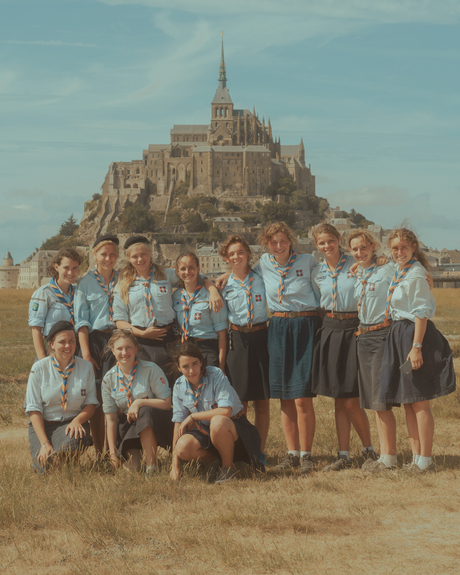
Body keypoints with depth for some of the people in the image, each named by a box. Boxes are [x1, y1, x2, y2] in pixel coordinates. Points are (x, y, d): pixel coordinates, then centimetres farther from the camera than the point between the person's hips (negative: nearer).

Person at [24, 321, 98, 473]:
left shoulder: (86, 367, 3)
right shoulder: (39, 368, -3)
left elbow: (90, 403, 5)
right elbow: (34, 409, -5)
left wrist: (77, 420, -19)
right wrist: (44, 443, -17)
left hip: (72, 423, 1)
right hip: (43, 425, -1)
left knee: (76, 437, -37)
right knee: (45, 468, -25)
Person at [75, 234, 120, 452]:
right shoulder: (85, 283, 4)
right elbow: (81, 321, 0)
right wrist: (85, 353, -9)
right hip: (95, 340, -2)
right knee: (97, 398, -3)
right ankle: (99, 452, 4)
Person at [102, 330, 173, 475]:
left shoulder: (151, 370, -9)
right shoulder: (109, 379, -1)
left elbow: (167, 403, -11)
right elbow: (111, 419, 0)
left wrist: (140, 402, -23)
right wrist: (113, 453, -6)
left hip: (154, 423, -1)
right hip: (127, 424, 1)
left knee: (145, 411, -37)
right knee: (130, 467, -25)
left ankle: (151, 468, -30)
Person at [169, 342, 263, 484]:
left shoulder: (216, 375, -18)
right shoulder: (179, 386, -2)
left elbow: (226, 410, -28)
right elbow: (178, 421, 1)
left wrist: (192, 416, -21)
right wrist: (175, 464, -4)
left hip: (235, 427, -5)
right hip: (205, 432, 5)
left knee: (218, 421, -39)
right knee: (183, 447, -26)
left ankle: (228, 467, -14)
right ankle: (216, 461, 3)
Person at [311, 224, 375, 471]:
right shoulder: (317, 273, 10)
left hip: (354, 330, -4)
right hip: (330, 330, 4)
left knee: (351, 401, -6)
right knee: (339, 400, 6)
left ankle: (369, 450, 13)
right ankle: (344, 455, 12)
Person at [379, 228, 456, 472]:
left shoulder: (416, 274, -13)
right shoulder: (398, 272, 13)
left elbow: (421, 313, -17)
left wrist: (416, 346, -21)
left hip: (414, 334, -9)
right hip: (398, 336, 9)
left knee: (419, 402, -4)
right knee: (408, 403, 10)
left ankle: (425, 460, 2)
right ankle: (416, 457, 16)